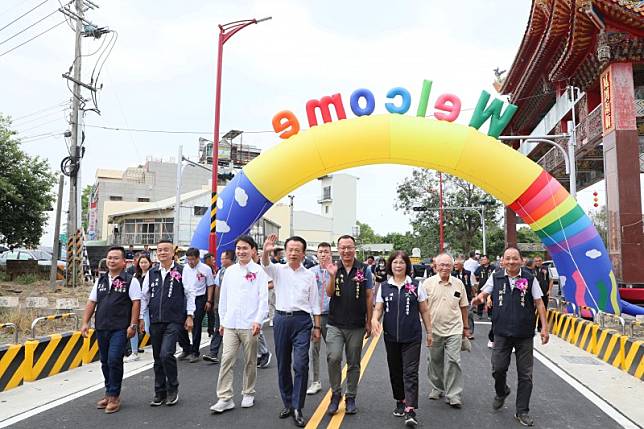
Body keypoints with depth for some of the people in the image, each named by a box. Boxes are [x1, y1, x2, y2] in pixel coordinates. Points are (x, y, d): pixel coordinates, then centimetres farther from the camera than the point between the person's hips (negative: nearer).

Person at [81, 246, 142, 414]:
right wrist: (85, 322, 7)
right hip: (101, 328, 6)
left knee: (114, 360, -12)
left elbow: (136, 303, -8)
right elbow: (91, 302, 15)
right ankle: (109, 394, 27)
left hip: (120, 329, -6)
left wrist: (133, 325, -13)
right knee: (105, 362, 13)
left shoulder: (130, 280, -4)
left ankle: (114, 396, 3)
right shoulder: (100, 280, 13)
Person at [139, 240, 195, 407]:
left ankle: (173, 388, 5)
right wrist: (140, 317, 11)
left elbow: (189, 294, -1)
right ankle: (160, 393, 23)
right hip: (155, 321, 5)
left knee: (166, 354, -16)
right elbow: (145, 296, 15)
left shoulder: (181, 271, -2)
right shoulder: (152, 273, 10)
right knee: (157, 358, 10)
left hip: (174, 321, -5)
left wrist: (189, 316, -4)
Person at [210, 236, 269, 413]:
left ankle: (248, 394, 25)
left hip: (249, 325, -3)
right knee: (227, 359, -2)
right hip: (230, 324, 3)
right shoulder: (230, 271, 8)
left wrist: (258, 320, -15)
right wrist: (222, 321, 12)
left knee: (250, 361, 9)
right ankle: (225, 398, 4)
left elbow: (263, 298, -7)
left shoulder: (259, 271, -4)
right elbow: (223, 297, 13)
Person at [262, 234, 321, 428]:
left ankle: (297, 408, 0)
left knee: (300, 365, -9)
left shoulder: (309, 275, 6)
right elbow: (265, 264, -19)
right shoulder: (278, 270, 4)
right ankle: (287, 403, 26)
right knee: (283, 365, 10)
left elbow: (314, 304, 9)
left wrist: (317, 327, 6)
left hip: (302, 320, -1)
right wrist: (266, 251, -41)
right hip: (281, 319, 2)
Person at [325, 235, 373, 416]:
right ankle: (336, 393, 7)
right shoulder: (333, 268, 2)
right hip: (335, 324, 0)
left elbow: (369, 297, 3)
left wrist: (369, 322, 2)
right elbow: (329, 293, -5)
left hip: (356, 326, 0)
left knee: (353, 363, 10)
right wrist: (333, 276, -23)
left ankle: (351, 397, 26)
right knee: (333, 358, -14)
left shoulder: (364, 269, -1)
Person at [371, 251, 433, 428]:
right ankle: (400, 401, 32)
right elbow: (378, 308, 2)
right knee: (395, 371, 14)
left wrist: (429, 331, 6)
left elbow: (424, 310, 5)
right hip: (391, 337, 3)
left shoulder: (415, 286, -1)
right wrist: (374, 319, -19)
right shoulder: (384, 287, 4)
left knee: (410, 373, -7)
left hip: (412, 337, -3)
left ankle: (410, 410, -8)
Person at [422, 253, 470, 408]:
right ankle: (437, 389, 32)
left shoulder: (458, 284, 2)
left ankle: (454, 396, 2)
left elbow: (463, 307, 11)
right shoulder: (428, 283, -3)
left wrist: (466, 327, 14)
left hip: (454, 329, 0)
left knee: (453, 361, -6)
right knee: (435, 361, 13)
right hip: (434, 329, 1)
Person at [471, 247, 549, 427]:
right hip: (502, 333, 1)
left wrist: (544, 327, -4)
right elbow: (484, 293, 9)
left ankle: (522, 412, 20)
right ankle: (501, 392, 35)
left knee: (525, 375, 6)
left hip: (524, 334, 0)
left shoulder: (530, 278, -3)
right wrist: (479, 298, -15)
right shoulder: (496, 277, 1)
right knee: (498, 368, 2)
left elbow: (538, 303, 1)